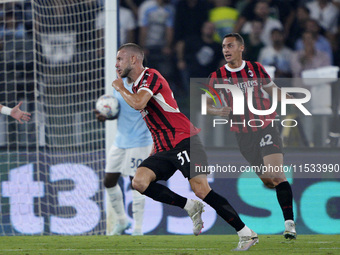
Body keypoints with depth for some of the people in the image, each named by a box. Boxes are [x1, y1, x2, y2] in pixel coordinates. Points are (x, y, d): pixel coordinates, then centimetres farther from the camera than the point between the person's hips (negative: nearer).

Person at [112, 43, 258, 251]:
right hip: (164, 149, 9)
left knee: (201, 189, -18)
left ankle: (246, 233, -13)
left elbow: (138, 103, -26)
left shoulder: (151, 76, -9)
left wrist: (120, 88, -8)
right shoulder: (138, 86, 21)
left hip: (184, 141, -9)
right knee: (139, 181, -13)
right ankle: (191, 207, -6)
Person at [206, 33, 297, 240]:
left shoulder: (256, 68, 1)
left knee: (277, 175, -17)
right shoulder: (218, 76, 0)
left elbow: (273, 89, 14)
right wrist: (219, 111, -15)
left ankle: (289, 223, -18)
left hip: (266, 128, -2)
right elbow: (206, 106, 6)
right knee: (267, 180, 4)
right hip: (243, 135, 2)